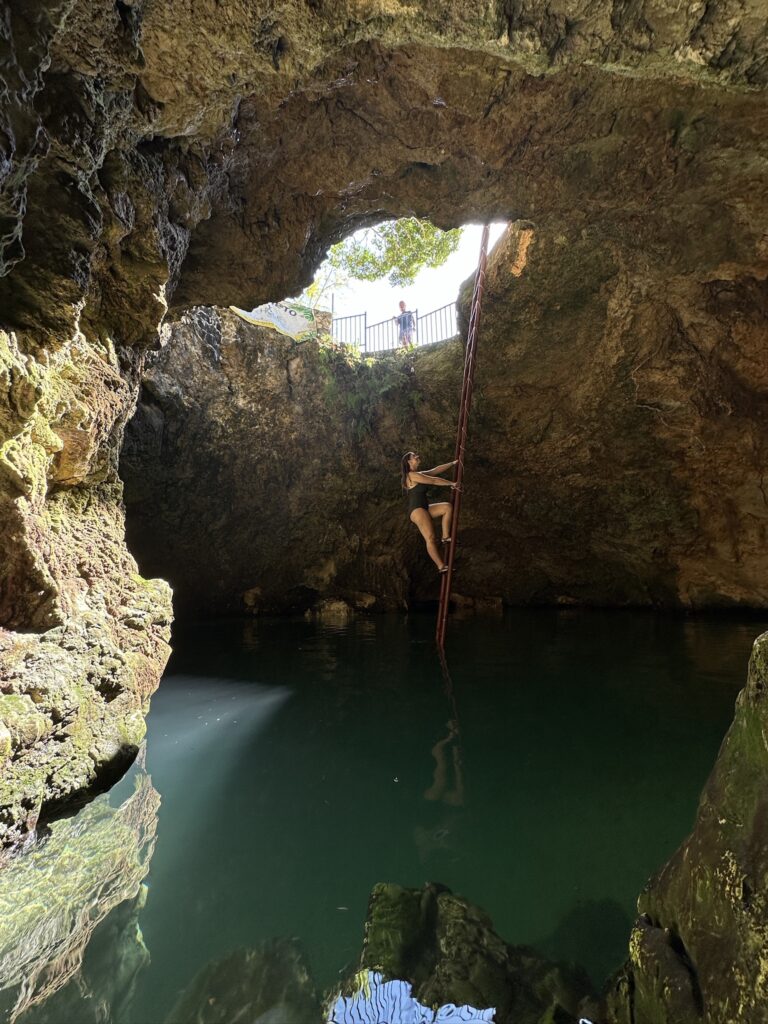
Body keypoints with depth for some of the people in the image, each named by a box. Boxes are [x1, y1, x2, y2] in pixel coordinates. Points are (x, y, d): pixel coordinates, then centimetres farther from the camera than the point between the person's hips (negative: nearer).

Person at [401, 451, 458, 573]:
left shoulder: (419, 475, 21)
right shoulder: (412, 475, -9)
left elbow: (437, 470, 21)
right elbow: (434, 481, -11)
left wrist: (453, 463, 21)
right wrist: (451, 483, -2)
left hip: (423, 509, 10)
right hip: (416, 510, -10)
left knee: (448, 506, 2)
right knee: (430, 538, -16)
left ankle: (446, 537, -1)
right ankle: (441, 566, -19)